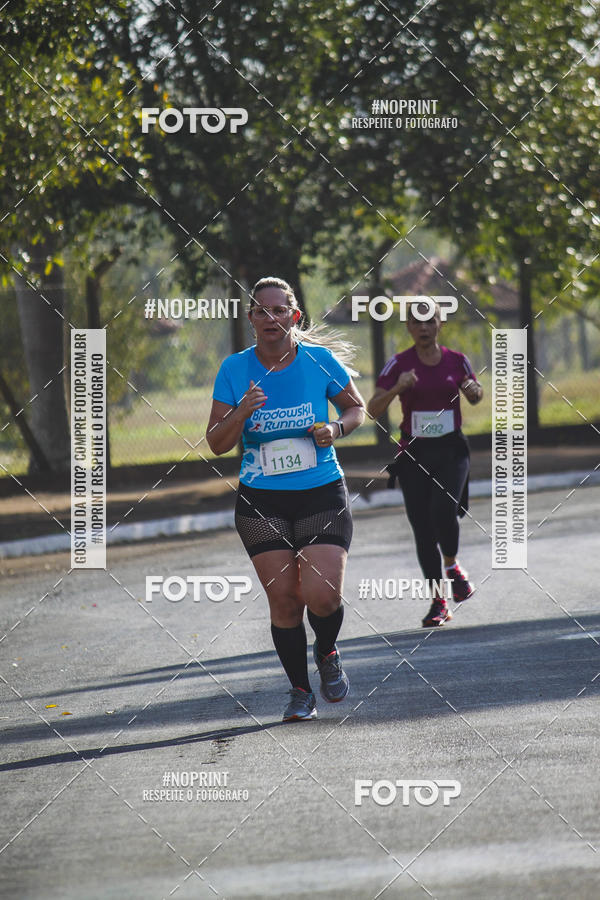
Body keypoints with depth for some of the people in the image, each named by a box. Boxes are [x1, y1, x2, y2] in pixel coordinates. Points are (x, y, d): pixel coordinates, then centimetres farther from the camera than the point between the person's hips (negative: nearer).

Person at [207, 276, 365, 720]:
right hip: (261, 501, 1)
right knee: (283, 599, -2)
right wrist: (241, 413, -21)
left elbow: (357, 408, 12)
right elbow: (216, 443, -2)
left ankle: (327, 653, 20)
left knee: (322, 595, -13)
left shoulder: (320, 361, -3)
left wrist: (337, 429, -10)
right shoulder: (235, 369, -2)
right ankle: (300, 690, 17)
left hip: (322, 495, -1)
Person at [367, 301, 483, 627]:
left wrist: (473, 390, -5)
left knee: (443, 510, -24)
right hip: (414, 454, 0)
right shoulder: (399, 364, -3)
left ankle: (452, 565, 6)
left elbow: (475, 396, 19)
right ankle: (438, 603, 11)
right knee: (422, 528, 1)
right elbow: (373, 410, -8)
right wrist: (397, 388, -25)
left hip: (451, 451, 0)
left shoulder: (457, 361, 1)